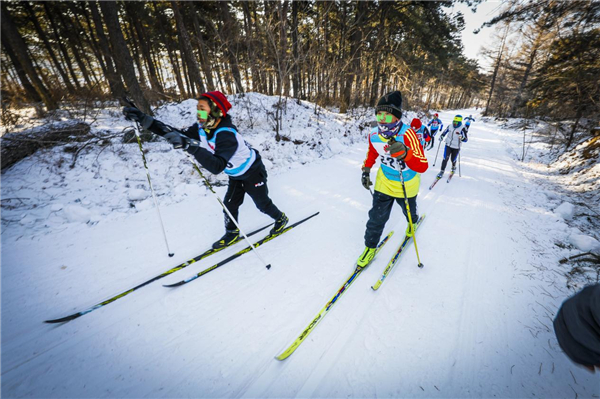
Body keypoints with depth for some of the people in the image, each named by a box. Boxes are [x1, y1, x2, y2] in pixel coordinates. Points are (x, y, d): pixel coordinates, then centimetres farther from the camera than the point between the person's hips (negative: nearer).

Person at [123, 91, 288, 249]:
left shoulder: (227, 135, -39)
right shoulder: (201, 129, -11)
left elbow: (217, 166, -50)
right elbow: (180, 135, -9)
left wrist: (191, 146, -58)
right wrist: (145, 120, -16)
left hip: (253, 172, -7)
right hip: (236, 174, 8)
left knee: (263, 204, 10)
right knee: (229, 205, 11)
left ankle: (281, 219, 39)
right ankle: (232, 233, 33)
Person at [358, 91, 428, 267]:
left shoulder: (407, 134, -31)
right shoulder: (374, 135, -16)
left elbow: (422, 166, -38)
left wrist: (405, 153, -55)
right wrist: (366, 171, 6)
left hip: (406, 185, -2)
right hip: (384, 182, 2)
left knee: (409, 211, 25)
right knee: (377, 216, 0)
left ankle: (412, 222, 62)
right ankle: (370, 247, 21)